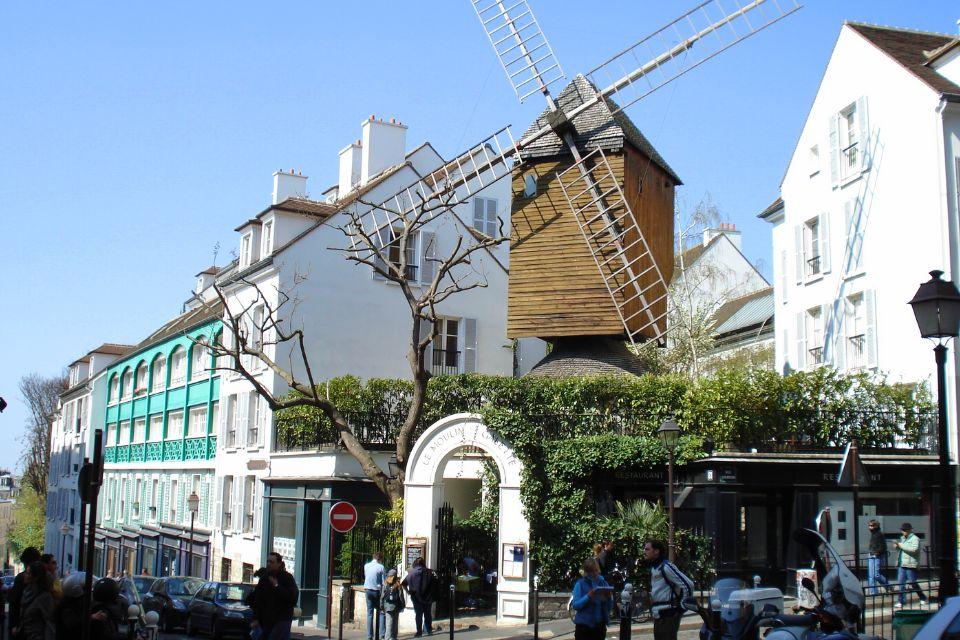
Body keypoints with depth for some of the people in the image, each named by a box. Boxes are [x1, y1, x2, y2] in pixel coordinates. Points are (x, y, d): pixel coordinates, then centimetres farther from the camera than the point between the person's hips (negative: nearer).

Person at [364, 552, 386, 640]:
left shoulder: (366, 566, 4)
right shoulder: (380, 567, -9)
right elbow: (384, 582, -7)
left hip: (368, 590, 4)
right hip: (377, 591, -4)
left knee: (369, 613, 7)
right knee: (381, 613, 3)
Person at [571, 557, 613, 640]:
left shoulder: (604, 583, 7)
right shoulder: (580, 584, -4)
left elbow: (610, 607, 9)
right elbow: (575, 605, -11)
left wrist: (609, 597, -11)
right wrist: (588, 596, -23)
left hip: (600, 626, 4)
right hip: (584, 626, -4)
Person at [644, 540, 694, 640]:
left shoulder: (666, 567, -15)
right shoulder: (654, 568, 15)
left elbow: (688, 584, -19)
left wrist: (681, 607, -12)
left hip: (668, 616, -10)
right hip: (658, 616, 10)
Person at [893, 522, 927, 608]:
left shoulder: (915, 539, -8)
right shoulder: (902, 538, 17)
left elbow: (914, 549, -24)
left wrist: (901, 545, -19)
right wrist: (897, 546, 7)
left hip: (910, 565, -7)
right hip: (901, 564, 7)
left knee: (912, 583, 2)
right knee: (901, 583, 2)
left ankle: (923, 598, 22)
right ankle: (901, 601, 5)